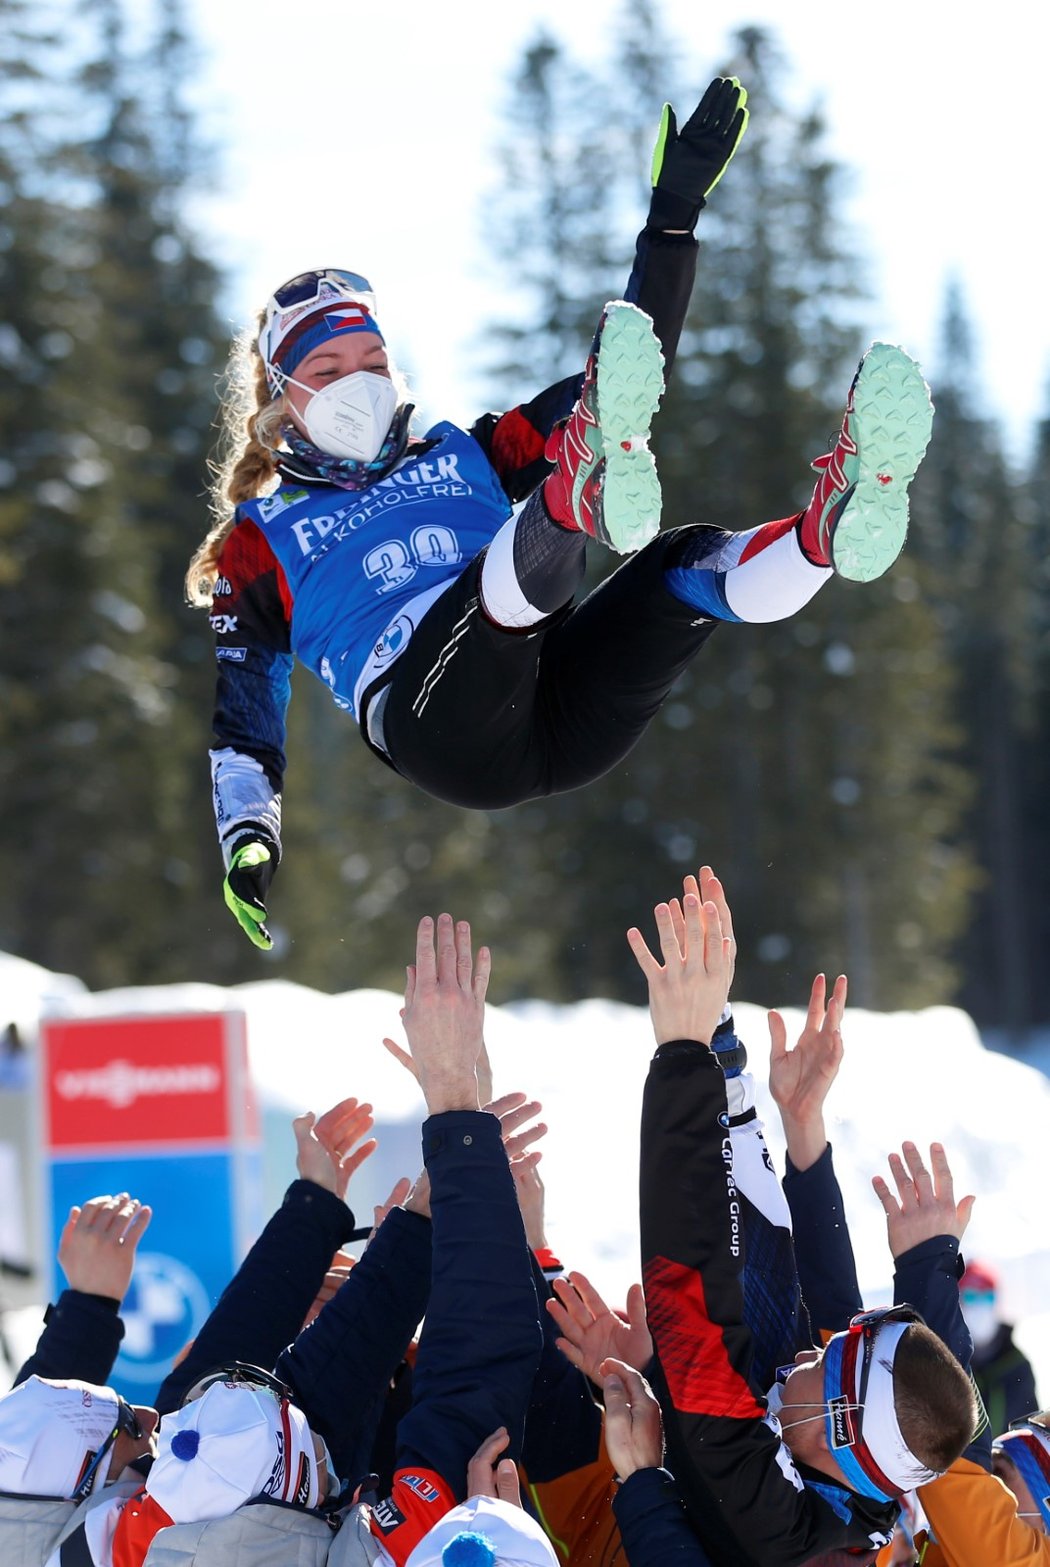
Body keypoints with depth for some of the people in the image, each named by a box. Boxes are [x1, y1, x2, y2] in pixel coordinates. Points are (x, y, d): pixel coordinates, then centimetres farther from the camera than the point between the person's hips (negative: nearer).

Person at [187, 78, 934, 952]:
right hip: (441, 731, -4)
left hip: (565, 717, 4)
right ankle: (580, 497, -69)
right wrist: (247, 837, -3)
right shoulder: (260, 540, 24)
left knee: (685, 566, -25)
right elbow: (240, 706, 15)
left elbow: (625, 374, 28)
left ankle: (836, 526, -56)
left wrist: (674, 220, 19)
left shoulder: (462, 455, 32)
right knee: (507, 570, -34)